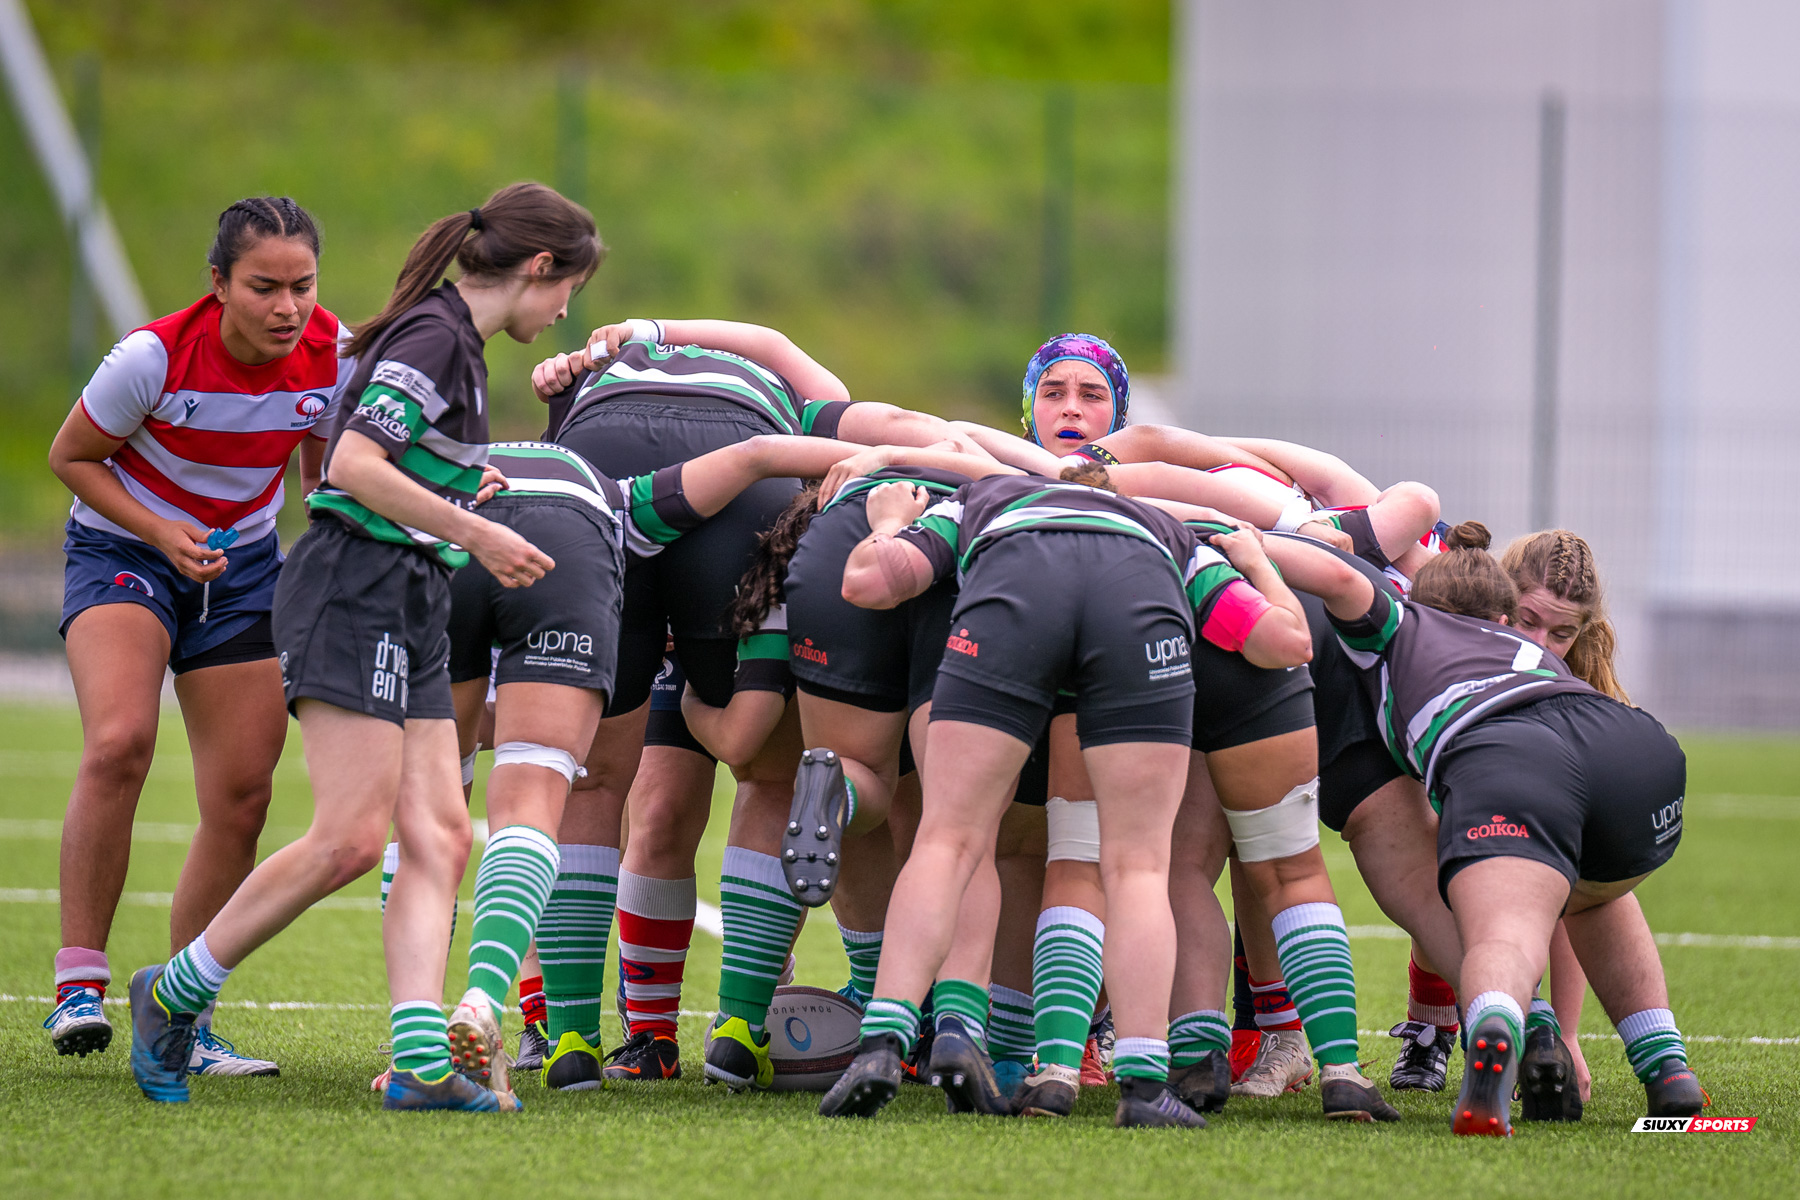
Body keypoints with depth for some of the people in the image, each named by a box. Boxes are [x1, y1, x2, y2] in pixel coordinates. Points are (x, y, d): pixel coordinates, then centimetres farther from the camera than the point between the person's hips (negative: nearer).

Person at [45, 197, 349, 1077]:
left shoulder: (333, 355, -15)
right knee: (119, 743, -30)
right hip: (122, 551, -4)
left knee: (241, 801, -1)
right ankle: (80, 983, -23)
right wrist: (161, 532, -22)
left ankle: (180, 1024, 11)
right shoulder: (157, 356, -27)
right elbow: (70, 455, -11)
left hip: (242, 565, 4)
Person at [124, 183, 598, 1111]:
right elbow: (354, 463, -21)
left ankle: (420, 1060, -12)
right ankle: (173, 993, 1)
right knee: (349, 838, -13)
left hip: (407, 614, 10)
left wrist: (458, 499, 15)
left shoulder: (455, 340, 18)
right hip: (355, 593, -10)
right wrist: (474, 532, -18)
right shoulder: (435, 335, -12)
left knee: (437, 837, -3)